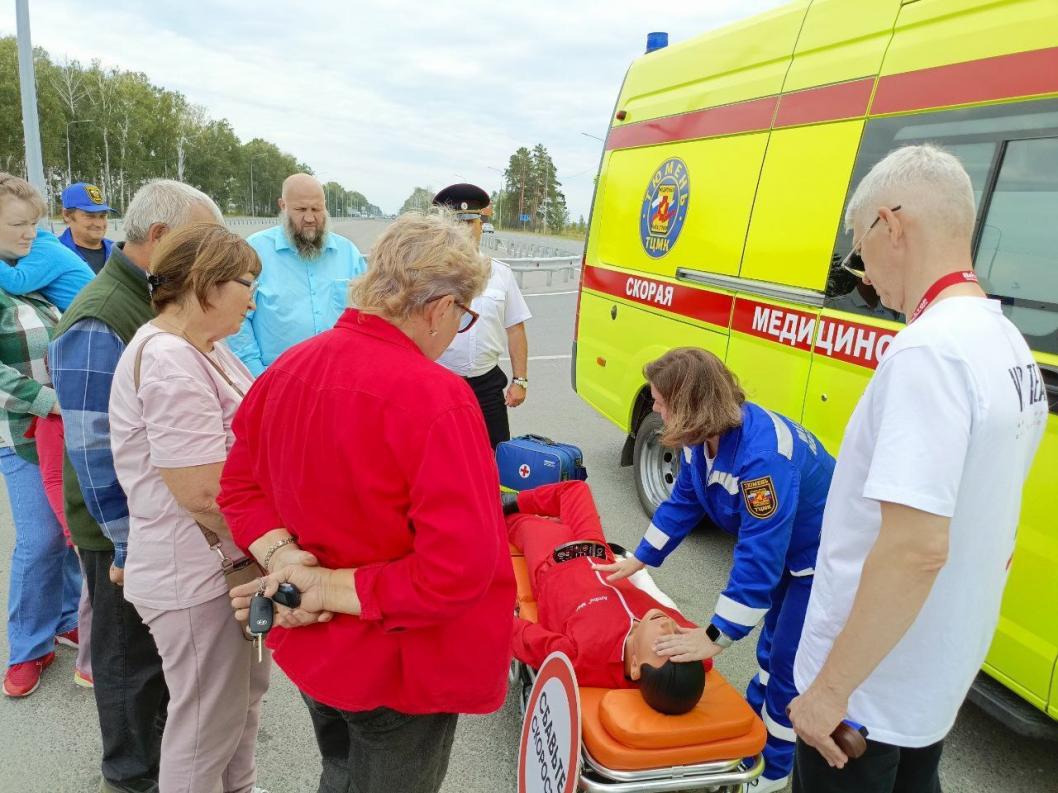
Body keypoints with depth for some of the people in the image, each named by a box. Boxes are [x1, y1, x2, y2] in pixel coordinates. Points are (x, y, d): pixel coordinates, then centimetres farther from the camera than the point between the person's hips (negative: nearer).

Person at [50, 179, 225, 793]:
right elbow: (95, 453, -25)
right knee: (132, 655, 13)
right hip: (129, 531, -8)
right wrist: (131, 546, -20)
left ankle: (165, 738, 47)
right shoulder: (100, 323, -25)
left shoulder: (161, 300, 5)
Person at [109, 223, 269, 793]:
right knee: (208, 724, 10)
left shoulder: (202, 347, 7)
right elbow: (204, 493, -28)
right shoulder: (168, 363, -24)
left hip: (228, 560, 10)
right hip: (196, 575, -10)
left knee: (245, 692, 25)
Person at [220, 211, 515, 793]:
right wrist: (337, 590, -22)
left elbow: (239, 483, 4)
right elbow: (462, 566, -32)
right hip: (399, 667, -6)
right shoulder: (434, 398, -28)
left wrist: (282, 557, -9)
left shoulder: (288, 368, -5)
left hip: (308, 646, 7)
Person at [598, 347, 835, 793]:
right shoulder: (703, 437, -11)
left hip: (823, 559, -8)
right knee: (771, 651, 23)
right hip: (783, 550, 8)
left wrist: (716, 638, -33)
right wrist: (637, 561, 7)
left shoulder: (763, 454, -40)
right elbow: (682, 503, 3)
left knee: (790, 666, 4)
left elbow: (759, 556, -39)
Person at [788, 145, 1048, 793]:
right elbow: (992, 532, 11)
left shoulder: (929, 350, -26)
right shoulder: (1012, 348, 4)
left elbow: (916, 549, -32)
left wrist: (831, 688, -21)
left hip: (870, 692, -8)